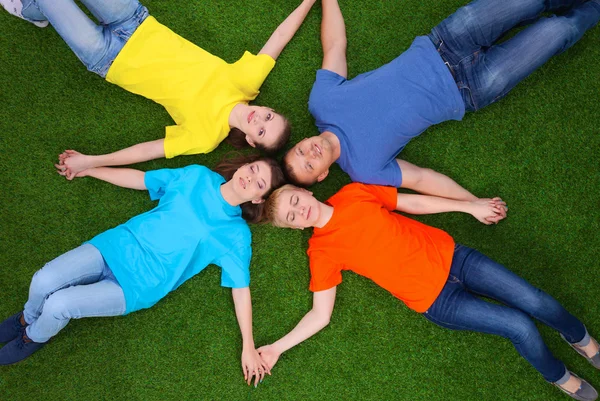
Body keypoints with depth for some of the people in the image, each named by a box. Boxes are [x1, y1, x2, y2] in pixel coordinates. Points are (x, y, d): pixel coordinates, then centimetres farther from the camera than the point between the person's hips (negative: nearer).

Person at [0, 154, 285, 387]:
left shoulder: (235, 235, -7)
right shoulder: (198, 176, 3)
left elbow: (240, 287, -7)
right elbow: (140, 179, 13)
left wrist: (248, 347, -11)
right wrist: (86, 169, 15)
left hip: (138, 286, -3)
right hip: (119, 245, 3)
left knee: (58, 305, -20)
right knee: (43, 281, -15)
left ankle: (34, 338, 18)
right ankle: (28, 318, 24)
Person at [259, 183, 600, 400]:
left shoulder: (353, 193, 0)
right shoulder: (321, 252, -8)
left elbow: (412, 202, 8)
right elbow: (321, 315, -7)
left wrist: (470, 206, 8)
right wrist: (276, 348, -15)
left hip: (449, 256, 3)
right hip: (437, 300, -3)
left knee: (535, 301, -5)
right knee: (520, 326, -12)